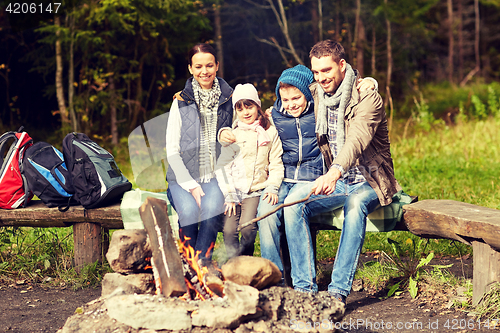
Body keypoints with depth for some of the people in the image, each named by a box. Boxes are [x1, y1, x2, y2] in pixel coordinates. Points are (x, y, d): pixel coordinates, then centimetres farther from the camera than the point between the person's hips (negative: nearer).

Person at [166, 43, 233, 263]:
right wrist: (191, 186, -11)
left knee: (211, 208, -31)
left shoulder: (228, 100, 9)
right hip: (183, 177, 0)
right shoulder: (181, 102, 5)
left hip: (216, 177, 1)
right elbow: (172, 150, 2)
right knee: (189, 210, -31)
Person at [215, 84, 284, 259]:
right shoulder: (232, 134, 10)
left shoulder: (270, 132, 10)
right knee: (229, 230, -19)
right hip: (233, 190, 1)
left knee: (247, 226, -24)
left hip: (257, 190, -1)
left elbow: (277, 164, 8)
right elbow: (222, 165, 6)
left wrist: (272, 188, -8)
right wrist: (229, 194, -5)